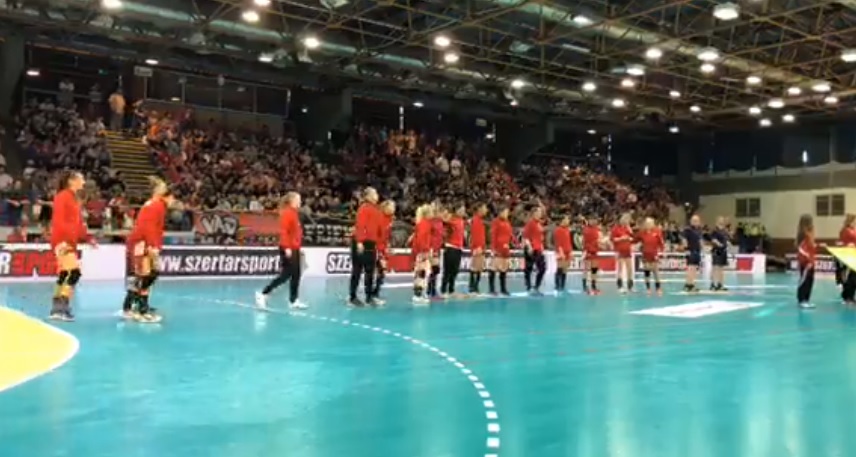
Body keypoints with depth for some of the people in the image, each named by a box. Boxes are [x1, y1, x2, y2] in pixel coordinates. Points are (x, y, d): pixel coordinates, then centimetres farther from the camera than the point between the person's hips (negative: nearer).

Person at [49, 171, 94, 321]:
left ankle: (56, 309, 17)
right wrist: (62, 240, -24)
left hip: (71, 242, 9)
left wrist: (88, 238, 15)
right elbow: (58, 220, -17)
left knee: (65, 275, 11)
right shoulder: (62, 196, -8)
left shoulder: (75, 199, 17)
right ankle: (63, 308, -15)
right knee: (74, 272, -17)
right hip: (63, 241, -9)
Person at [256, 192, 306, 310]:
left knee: (296, 274, 8)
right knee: (286, 275, -8)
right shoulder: (287, 213, -13)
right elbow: (283, 231, -20)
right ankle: (263, 294, -1)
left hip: (294, 249, 10)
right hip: (288, 249, -10)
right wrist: (287, 247, -26)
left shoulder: (295, 213, 15)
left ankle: (294, 301, 13)